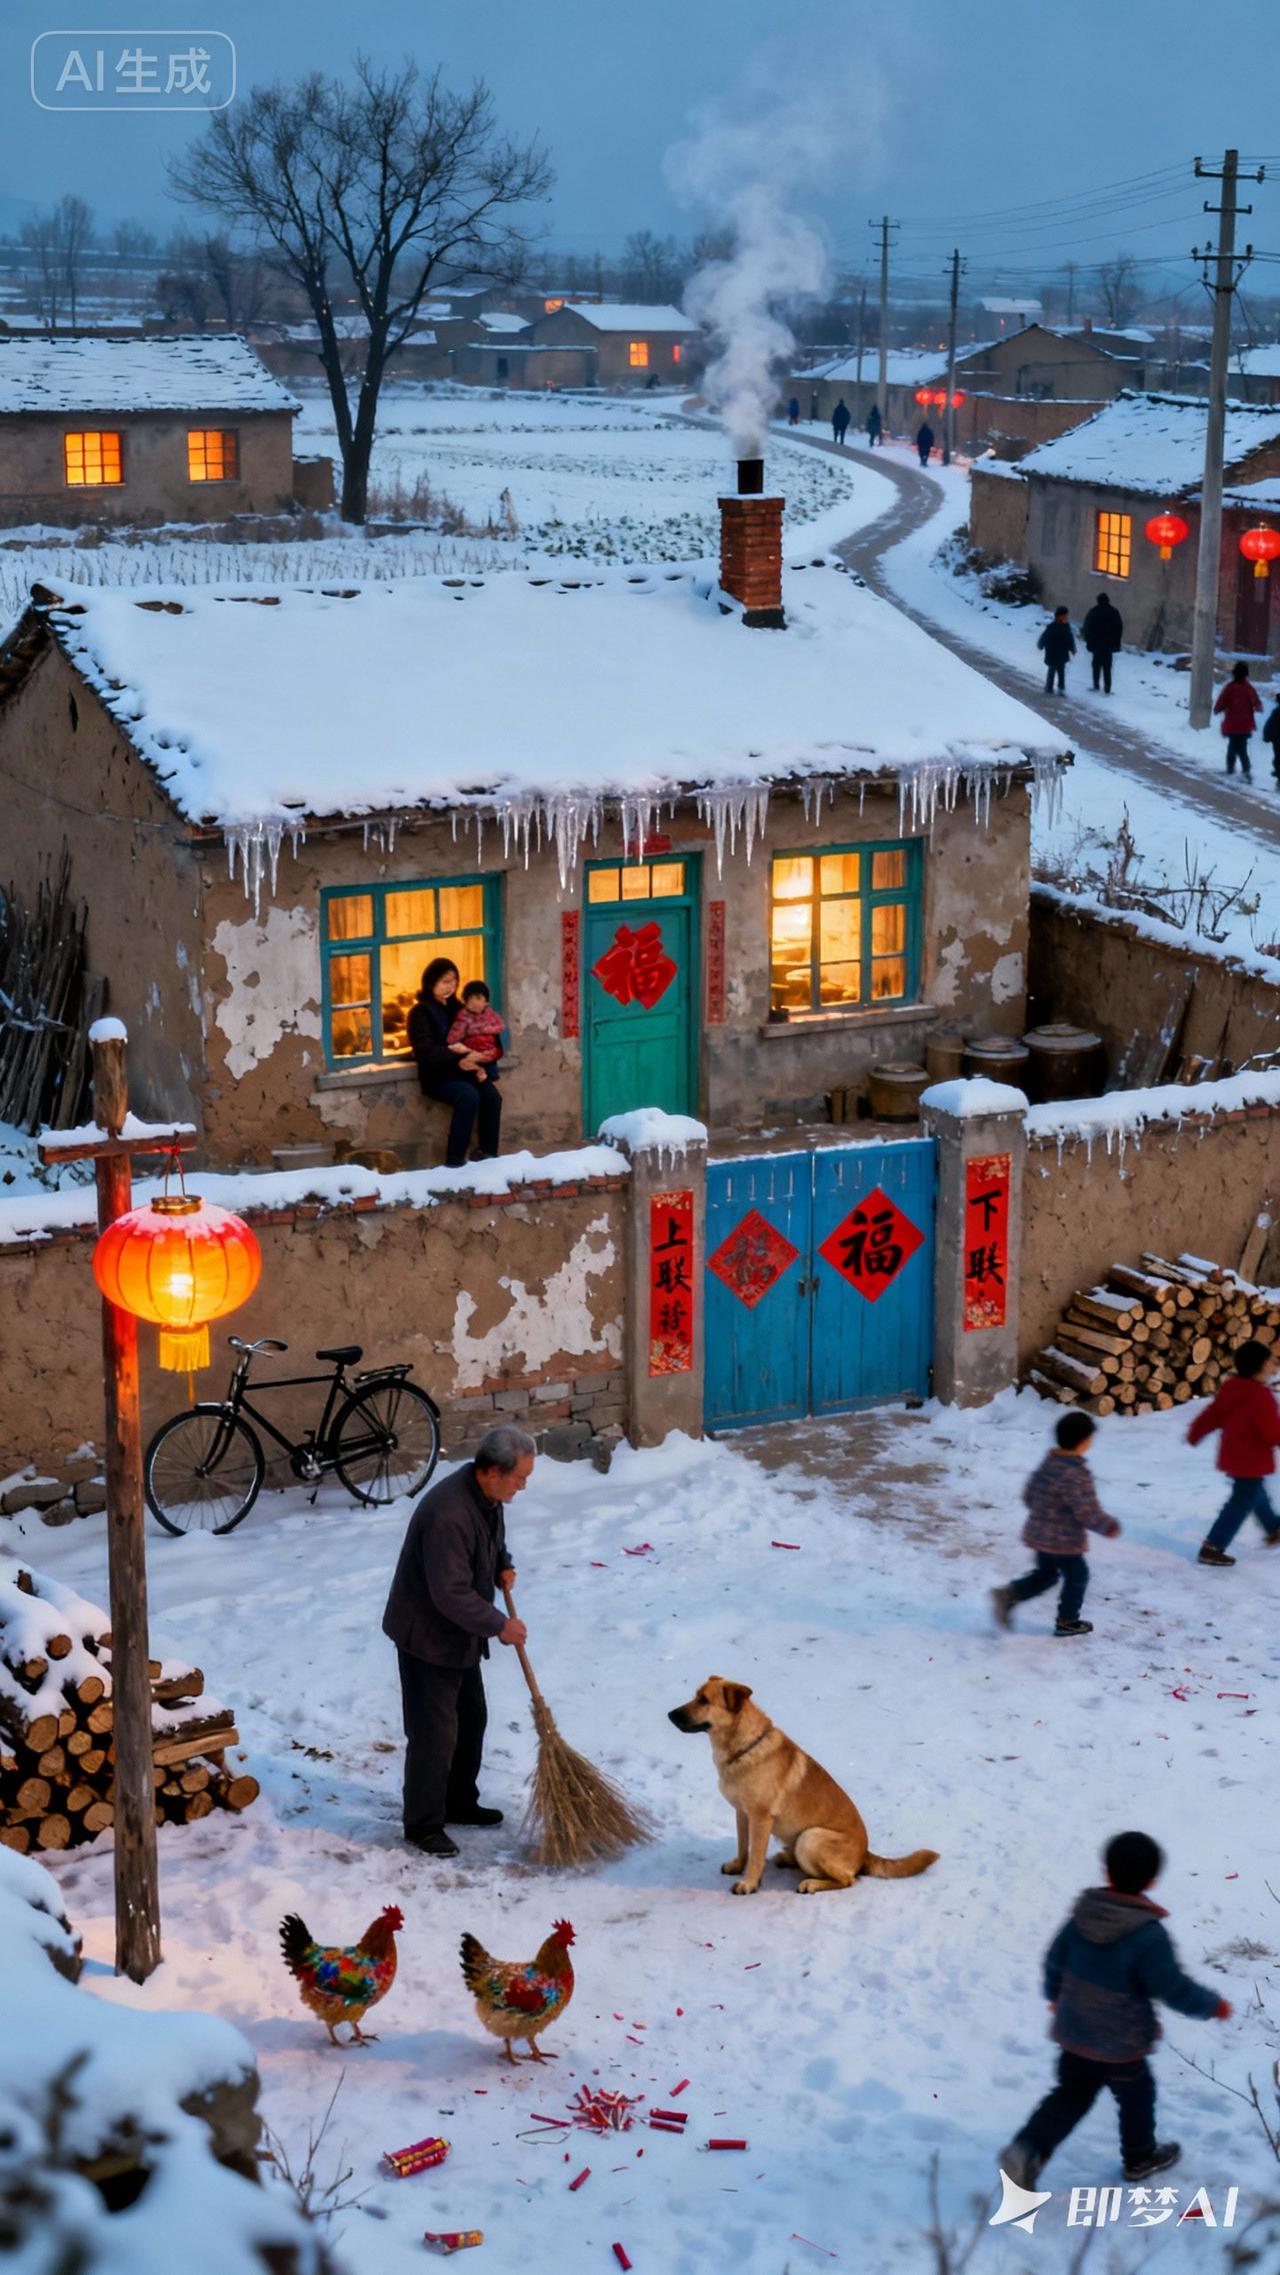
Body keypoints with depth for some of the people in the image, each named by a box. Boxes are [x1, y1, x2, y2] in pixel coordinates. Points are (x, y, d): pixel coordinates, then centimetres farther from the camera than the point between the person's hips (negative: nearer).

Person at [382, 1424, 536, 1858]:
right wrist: (500, 1626, -22)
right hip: (426, 1635, -10)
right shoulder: (448, 1513, -33)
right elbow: (451, 1594, -31)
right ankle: (422, 1825, 10)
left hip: (461, 1633, 10)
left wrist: (502, 1565, 1)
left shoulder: (488, 1496, -3)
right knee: (434, 1732, -3)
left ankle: (460, 1802, 36)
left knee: (471, 1719, 20)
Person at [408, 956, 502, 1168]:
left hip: (461, 1071, 6)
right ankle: (454, 1160, -29)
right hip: (437, 1076, -6)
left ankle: (488, 1155, -17)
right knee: (469, 1096, -32)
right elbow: (425, 1051, -16)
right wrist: (458, 1059, -27)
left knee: (492, 1095, -21)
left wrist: (475, 1064, -3)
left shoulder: (455, 1008, 15)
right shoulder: (421, 1012, -5)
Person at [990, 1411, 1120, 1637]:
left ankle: (1008, 1595, 6)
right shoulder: (1076, 1475, -27)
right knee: (1077, 1576, 13)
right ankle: (1067, 1621, 24)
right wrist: (1109, 1526, -9)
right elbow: (1088, 1513, -25)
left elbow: (1029, 1493, 11)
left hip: (1038, 1534, 8)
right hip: (1063, 1541, -8)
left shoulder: (1048, 1463, 1)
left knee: (1046, 1573, 22)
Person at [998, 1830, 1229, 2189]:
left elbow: (1055, 1960, 4)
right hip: (1121, 2044, -5)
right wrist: (1213, 2005, -4)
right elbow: (1173, 1988, -22)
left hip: (1073, 2033, 5)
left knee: (1072, 2094, 16)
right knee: (1137, 2096, 21)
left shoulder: (1082, 1915, -8)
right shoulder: (1149, 1936, -26)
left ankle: (1027, 2151, -2)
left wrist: (1055, 1995, 25)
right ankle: (1141, 2157, 42)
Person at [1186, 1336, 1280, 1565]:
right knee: (1241, 1503, -1)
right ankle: (1212, 1548, -2)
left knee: (1256, 1495, 29)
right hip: (1251, 1462, -10)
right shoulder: (1261, 1397, -28)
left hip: (1233, 1457, 10)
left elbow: (1211, 1415, 7)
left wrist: (1194, 1435, 21)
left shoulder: (1231, 1389, -2)